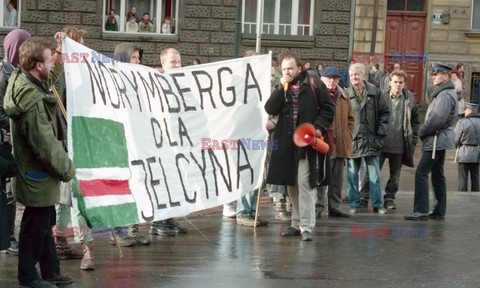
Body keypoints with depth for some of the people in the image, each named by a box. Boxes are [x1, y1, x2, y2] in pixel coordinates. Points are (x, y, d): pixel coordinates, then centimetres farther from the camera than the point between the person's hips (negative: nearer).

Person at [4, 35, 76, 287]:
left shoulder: (23, 81, 0)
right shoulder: (32, 103, -29)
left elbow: (50, 76, 25)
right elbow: (47, 145, -25)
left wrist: (60, 52, 15)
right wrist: (68, 170, -13)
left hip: (36, 173, 10)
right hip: (37, 177, -10)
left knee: (45, 222, 19)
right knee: (36, 226, 5)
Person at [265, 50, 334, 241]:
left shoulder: (313, 85, -2)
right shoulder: (281, 89, 11)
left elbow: (328, 108, 0)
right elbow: (270, 110, -2)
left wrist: (319, 127, -13)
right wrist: (281, 88, -11)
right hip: (287, 142, 5)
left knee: (305, 183, -11)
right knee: (291, 184, 11)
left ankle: (306, 226, -8)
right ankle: (297, 223, 22)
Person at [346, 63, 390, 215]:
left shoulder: (374, 92, 2)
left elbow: (385, 112, 8)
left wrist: (381, 131, 1)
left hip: (371, 140, 1)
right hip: (353, 140, -1)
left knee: (375, 175, 6)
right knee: (352, 175, 6)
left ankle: (377, 204, 14)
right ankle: (354, 203, 16)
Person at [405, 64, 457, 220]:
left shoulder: (446, 94, -16)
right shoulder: (441, 93, 17)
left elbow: (437, 118, -24)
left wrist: (422, 131, -12)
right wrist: (424, 132, 7)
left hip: (436, 140, -11)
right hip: (439, 140, 11)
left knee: (421, 173, -13)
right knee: (437, 175, 14)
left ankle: (421, 210, -14)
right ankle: (440, 210, 20)